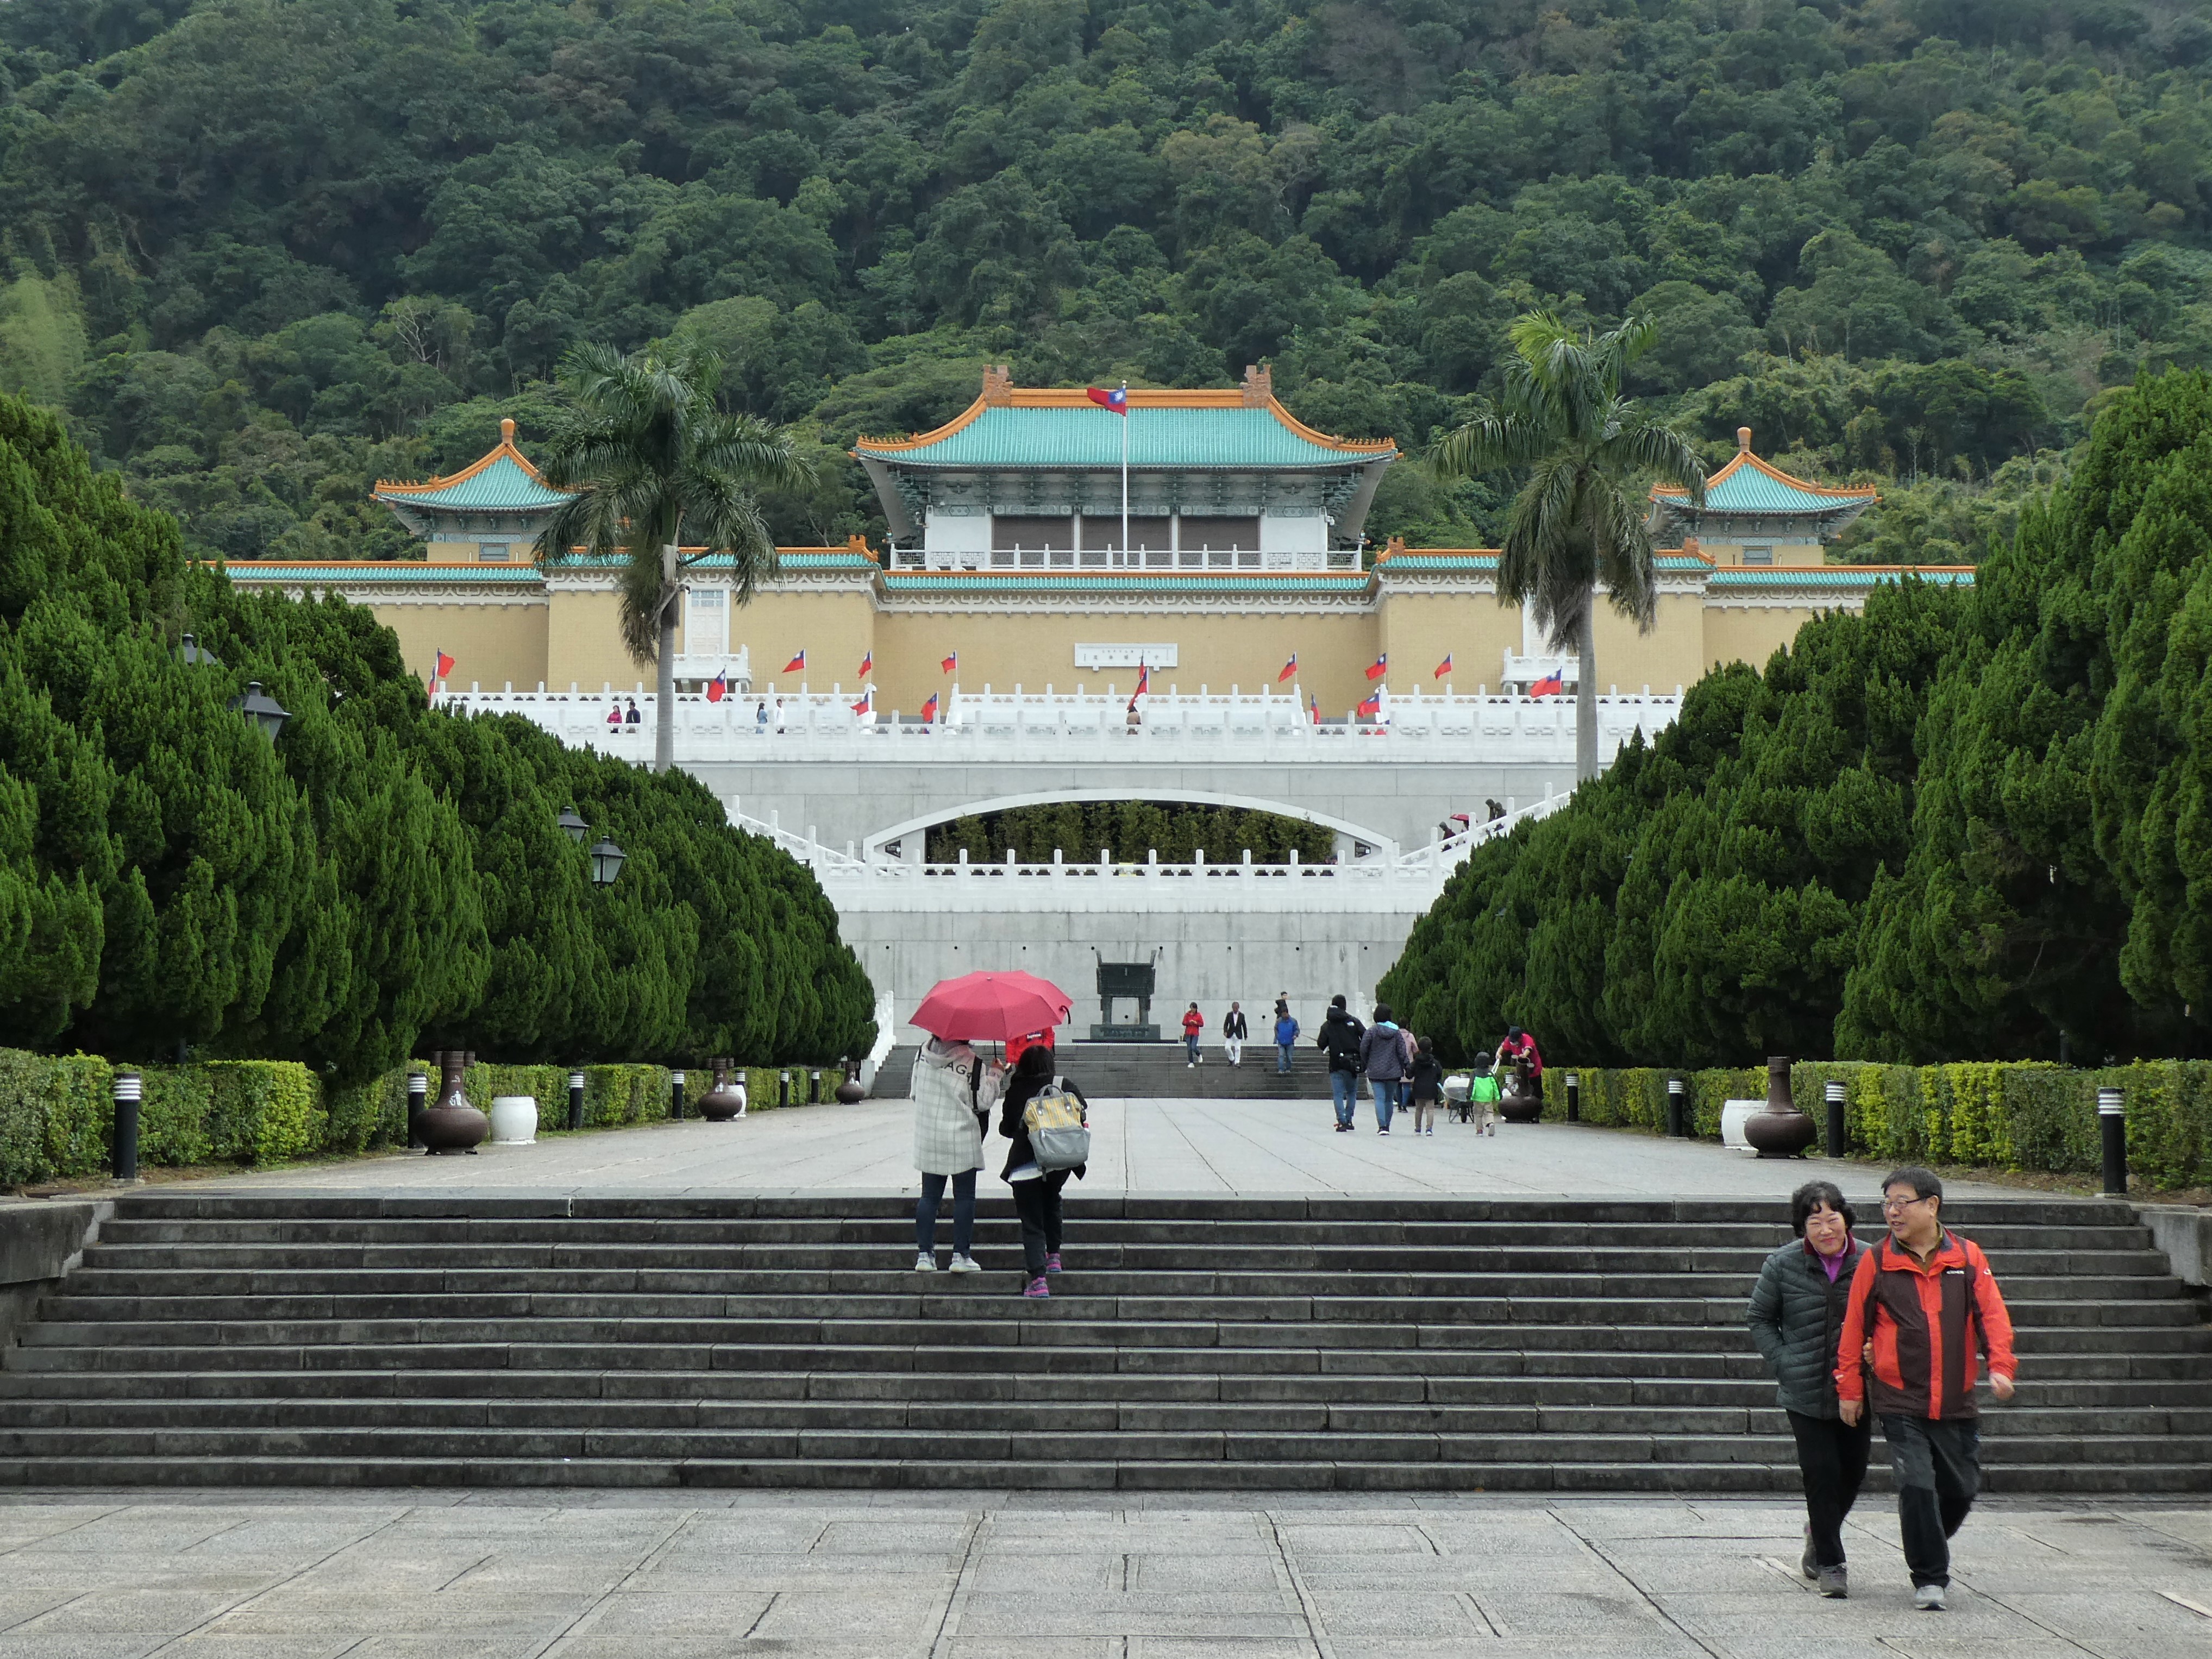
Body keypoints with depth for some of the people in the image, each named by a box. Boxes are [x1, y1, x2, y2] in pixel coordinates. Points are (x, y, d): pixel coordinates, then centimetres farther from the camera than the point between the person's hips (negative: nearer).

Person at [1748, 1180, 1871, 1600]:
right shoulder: (1783, 1265, -6)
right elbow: (1759, 1318, 6)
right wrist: (1784, 1364, -4)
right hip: (1806, 1392, -2)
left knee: (1853, 1473, 13)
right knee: (1822, 1474, -5)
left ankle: (1819, 1531, 42)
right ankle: (1830, 1563, 9)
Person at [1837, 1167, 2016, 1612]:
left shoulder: (1968, 1257, 3)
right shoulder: (1876, 1262, 0)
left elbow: (1992, 1314, 1)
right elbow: (1854, 1327, 3)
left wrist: (2000, 1366, -14)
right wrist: (1850, 1389, 3)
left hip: (1955, 1402, 2)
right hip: (1899, 1400, -2)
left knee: (1961, 1488, 10)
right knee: (1916, 1486, -11)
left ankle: (1931, 1546, 38)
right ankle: (1929, 1578, 2)